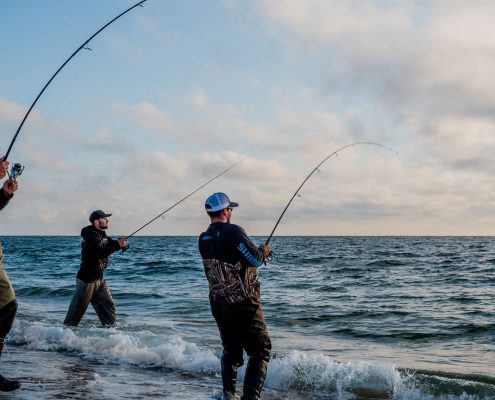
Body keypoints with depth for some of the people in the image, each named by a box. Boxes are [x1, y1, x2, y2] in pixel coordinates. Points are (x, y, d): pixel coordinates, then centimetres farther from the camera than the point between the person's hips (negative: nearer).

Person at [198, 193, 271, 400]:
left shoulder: (203, 239, 7)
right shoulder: (233, 231, -16)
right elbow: (255, 259, -17)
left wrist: (258, 253, 23)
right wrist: (263, 251, 6)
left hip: (217, 303, 7)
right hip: (243, 303, -7)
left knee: (230, 350, 20)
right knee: (261, 349, 0)